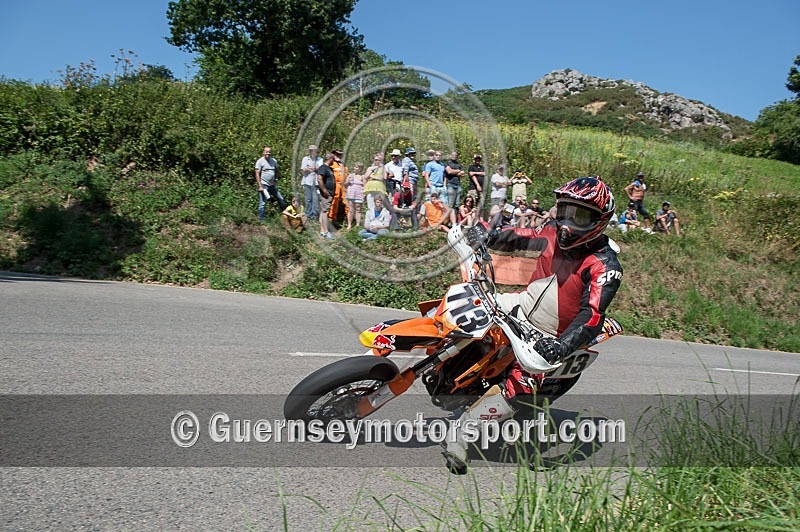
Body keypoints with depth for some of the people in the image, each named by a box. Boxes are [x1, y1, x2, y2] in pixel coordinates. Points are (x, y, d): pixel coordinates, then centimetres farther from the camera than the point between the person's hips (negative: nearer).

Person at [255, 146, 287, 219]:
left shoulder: (274, 161, 10)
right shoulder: (260, 161, -7)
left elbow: (277, 171, 23)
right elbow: (257, 174, -11)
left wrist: (276, 179, 8)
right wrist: (260, 186, -17)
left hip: (272, 185, 6)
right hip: (263, 185, -6)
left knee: (281, 199, 11)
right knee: (263, 203, -5)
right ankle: (261, 218, 4)